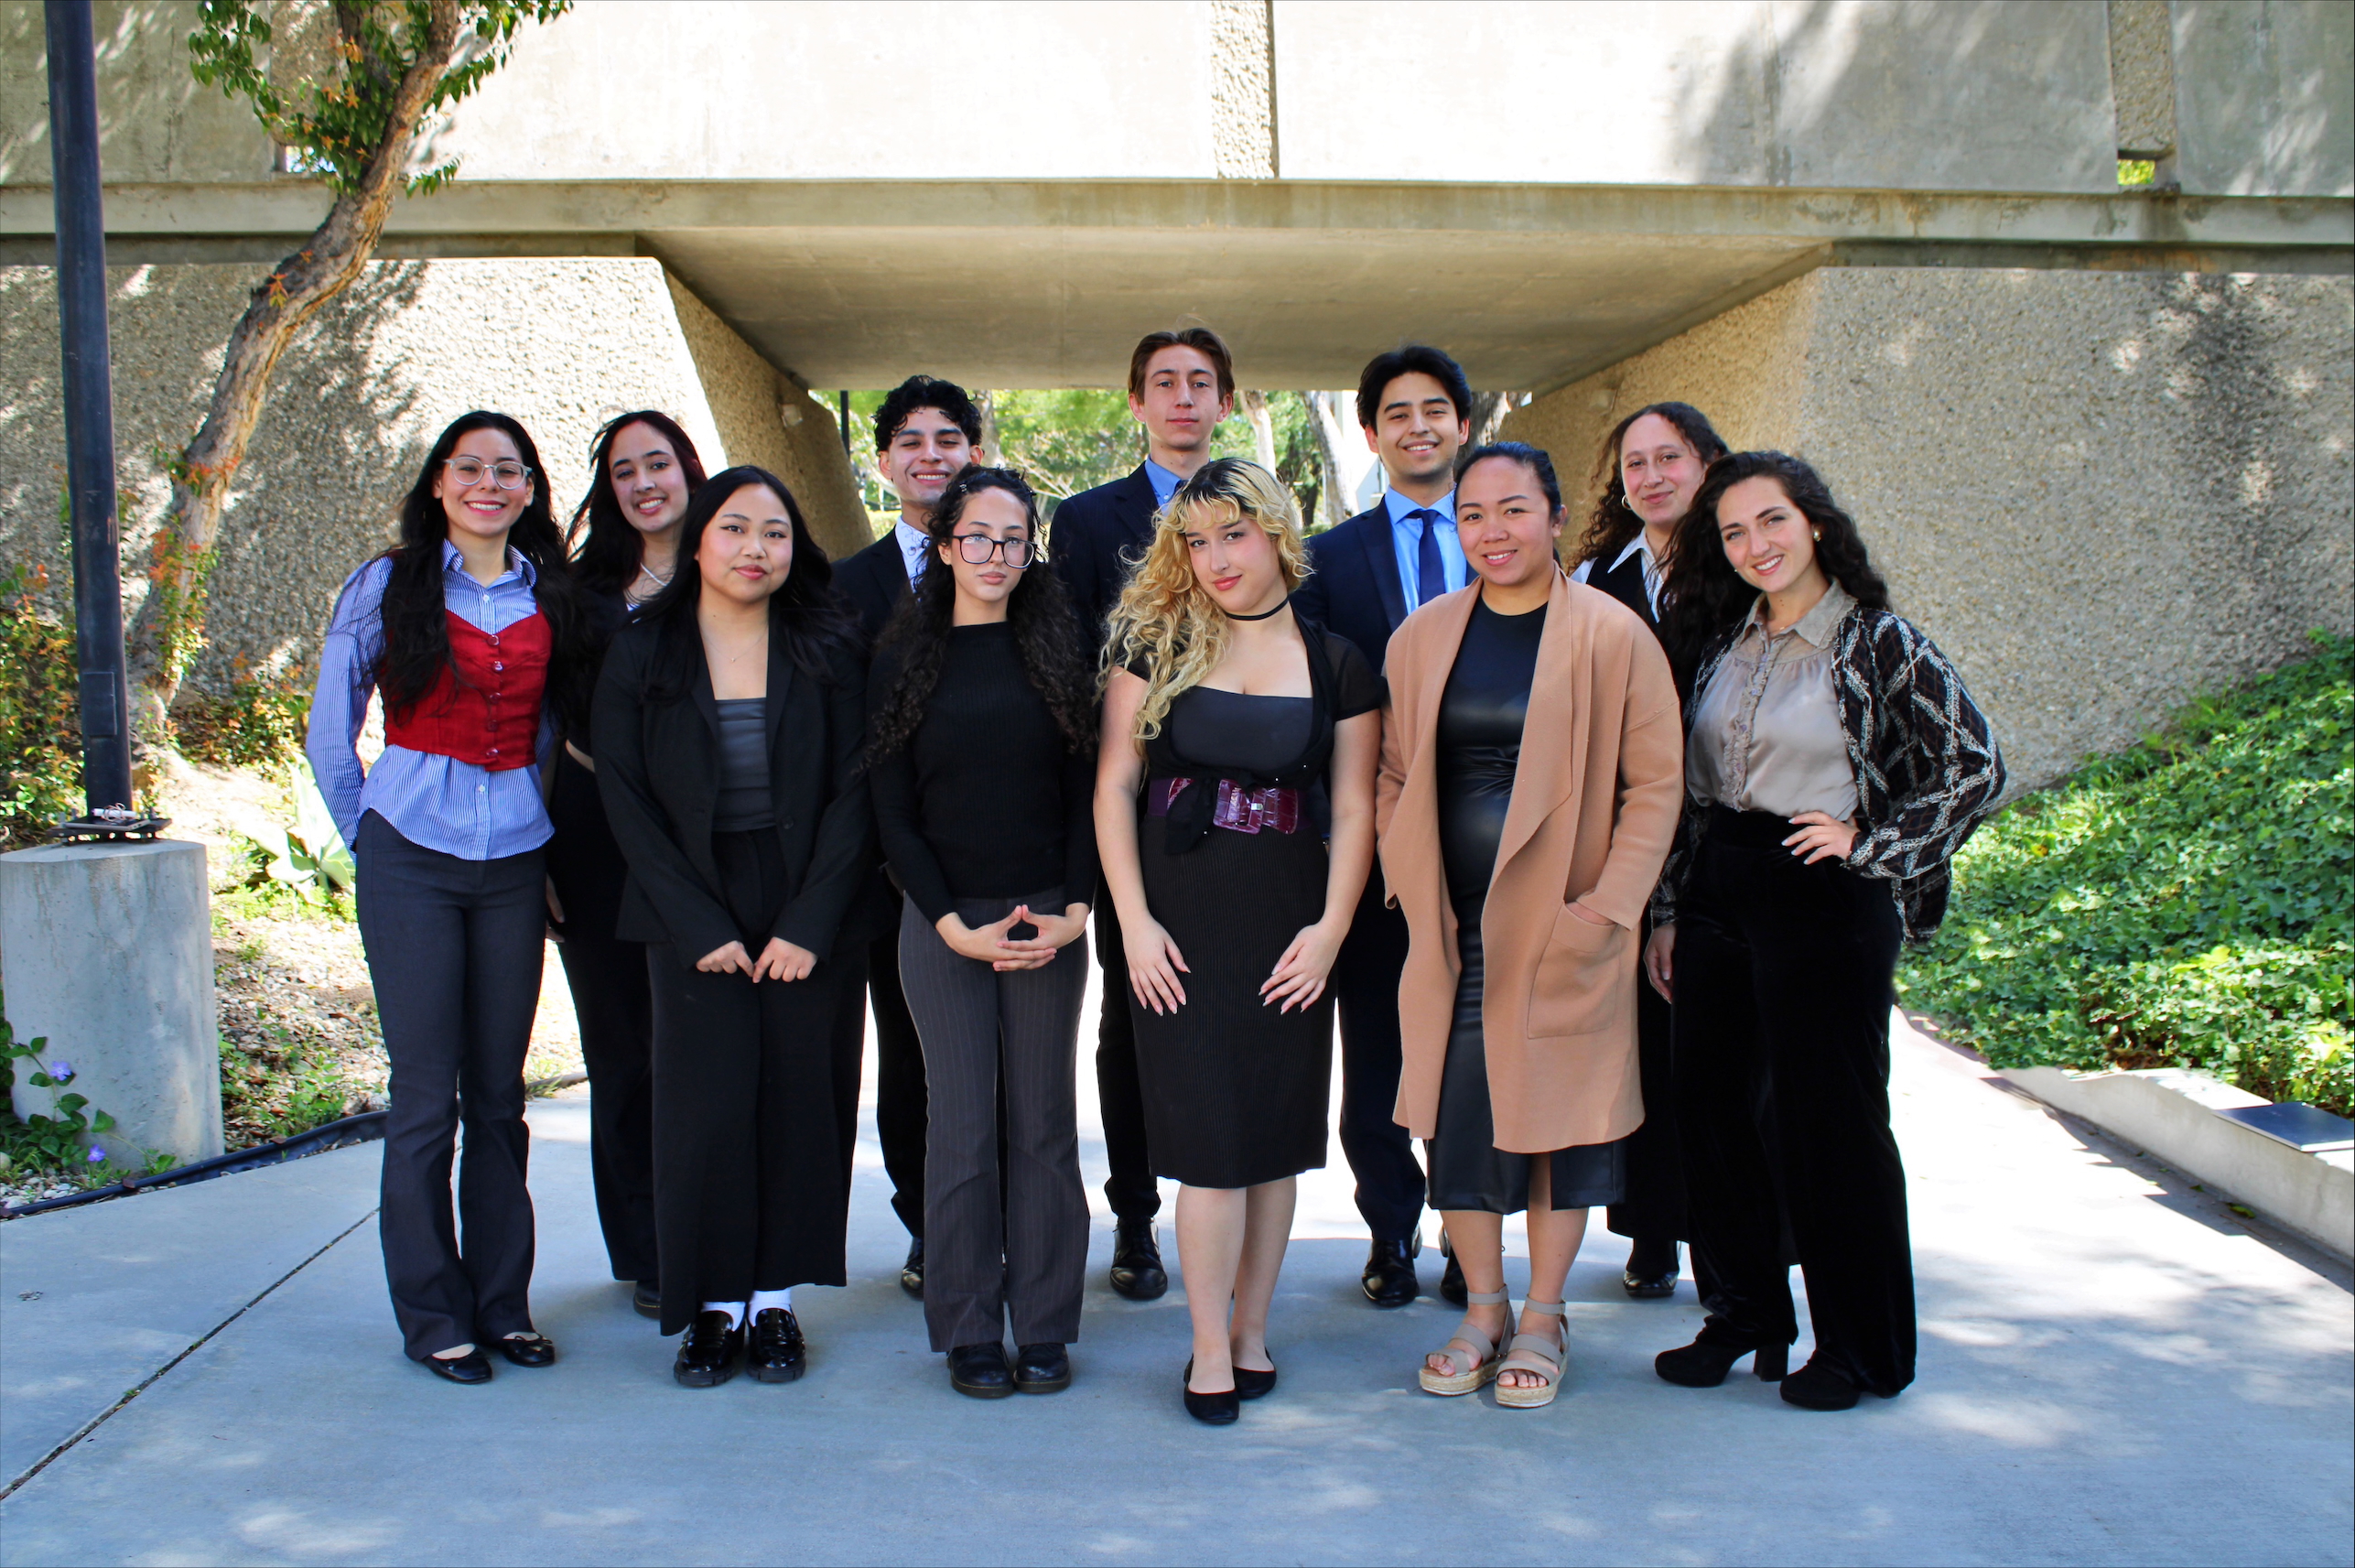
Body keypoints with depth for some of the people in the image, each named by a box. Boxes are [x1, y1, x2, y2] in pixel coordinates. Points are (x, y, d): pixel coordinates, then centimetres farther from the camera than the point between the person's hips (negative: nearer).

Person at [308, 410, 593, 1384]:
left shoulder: (549, 599, 9)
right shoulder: (387, 588, 1)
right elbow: (330, 731, 5)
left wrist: (531, 815, 11)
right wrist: (369, 834, 5)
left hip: (514, 864, 3)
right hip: (412, 863, -3)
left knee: (499, 1093, 8)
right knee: (427, 1097, -1)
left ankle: (502, 1303, 19)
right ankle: (433, 1316, 11)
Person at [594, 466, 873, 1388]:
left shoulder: (829, 650, 2)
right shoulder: (640, 655, 2)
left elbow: (853, 793, -2)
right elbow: (626, 800, -1)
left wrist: (809, 924, -11)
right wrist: (699, 928, -8)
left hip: (808, 910, 0)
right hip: (693, 917, 0)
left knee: (799, 1098, 1)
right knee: (708, 1100, -2)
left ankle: (775, 1300, 13)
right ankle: (714, 1305, 10)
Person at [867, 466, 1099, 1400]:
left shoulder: (1056, 655, 6)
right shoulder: (902, 666, 4)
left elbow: (1086, 795, 4)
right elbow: (894, 817, 2)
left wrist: (1070, 914, -8)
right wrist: (956, 927, -8)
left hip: (1050, 920, 1)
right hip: (942, 926, 0)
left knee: (1043, 1124, 5)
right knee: (962, 1128, 3)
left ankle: (1043, 1329, 15)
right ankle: (970, 1333, 14)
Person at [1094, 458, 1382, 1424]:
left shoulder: (1337, 666, 5)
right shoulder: (1155, 646, 3)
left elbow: (1353, 812, 5)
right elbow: (1114, 785, 1)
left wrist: (1331, 927, -6)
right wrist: (1133, 920, -7)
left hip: (1287, 924, 1)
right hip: (1178, 919, -1)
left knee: (1275, 1133, 7)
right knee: (1210, 1134, -3)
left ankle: (1250, 1329, 21)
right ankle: (1210, 1348, 9)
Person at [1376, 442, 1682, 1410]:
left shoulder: (1612, 636, -4)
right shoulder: (1421, 637, 7)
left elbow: (1654, 783, -3)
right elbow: (1393, 775, 15)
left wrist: (1609, 904, -10)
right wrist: (1408, 881, 3)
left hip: (1562, 928, -3)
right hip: (1452, 932, 3)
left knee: (1561, 1114, 6)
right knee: (1456, 1121, 5)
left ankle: (1542, 1320, 22)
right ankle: (1483, 1310, 23)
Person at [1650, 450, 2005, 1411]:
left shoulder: (1879, 643, -6)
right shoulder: (1718, 640, 10)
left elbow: (1975, 768, -6)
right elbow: (1680, 783, 12)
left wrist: (1868, 844, -10)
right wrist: (1667, 911, 9)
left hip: (1826, 903, -6)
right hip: (1715, 897, 6)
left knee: (1831, 1120, 1)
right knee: (1708, 1109, 9)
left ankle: (1861, 1348, 17)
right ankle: (1746, 1316, 26)